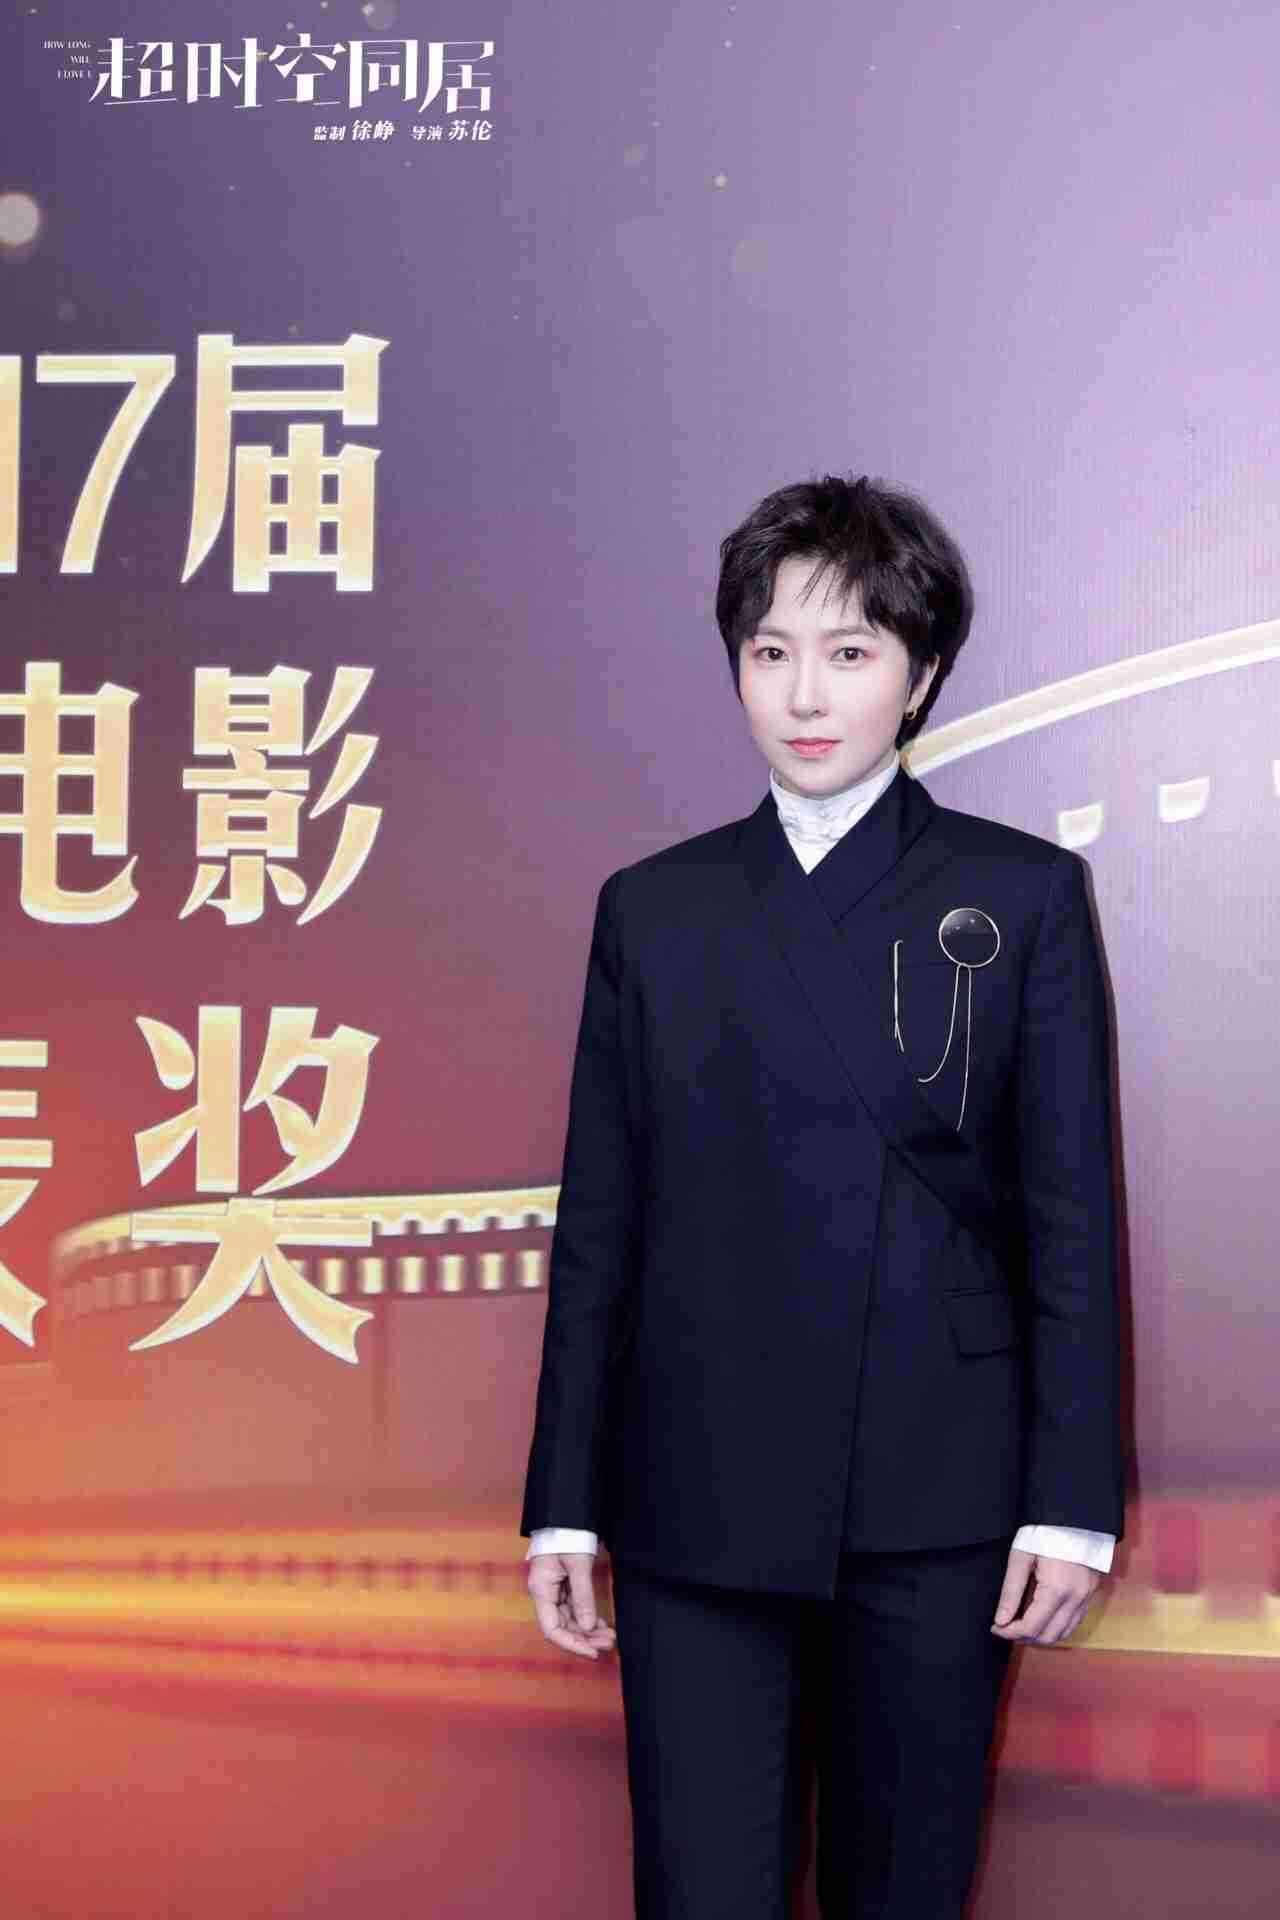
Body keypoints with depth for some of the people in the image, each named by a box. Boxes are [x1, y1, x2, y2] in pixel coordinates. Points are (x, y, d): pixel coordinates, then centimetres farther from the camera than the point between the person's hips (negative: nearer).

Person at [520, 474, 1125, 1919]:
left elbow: (1073, 1214, 1)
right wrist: (563, 1504, 5)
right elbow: (598, 1221, 8)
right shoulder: (654, 909, 8)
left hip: (932, 1503, -1)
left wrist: (1073, 1500, -4)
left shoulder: (1021, 897, 4)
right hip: (695, 1501, 1)